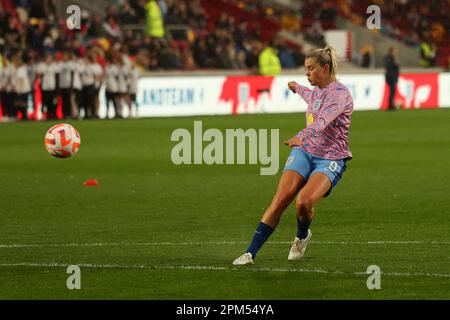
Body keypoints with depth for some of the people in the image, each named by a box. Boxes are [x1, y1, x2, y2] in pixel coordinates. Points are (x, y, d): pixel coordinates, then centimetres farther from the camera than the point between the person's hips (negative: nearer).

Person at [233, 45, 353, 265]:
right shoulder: (318, 92, 12)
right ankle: (250, 253, -14)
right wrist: (298, 88, 62)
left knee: (303, 202, -29)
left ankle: (302, 237, 5)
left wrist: (302, 136, -49)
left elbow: (323, 120, -32)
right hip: (304, 152, 7)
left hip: (331, 160, -7)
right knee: (280, 200, -14)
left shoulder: (340, 93, -13)